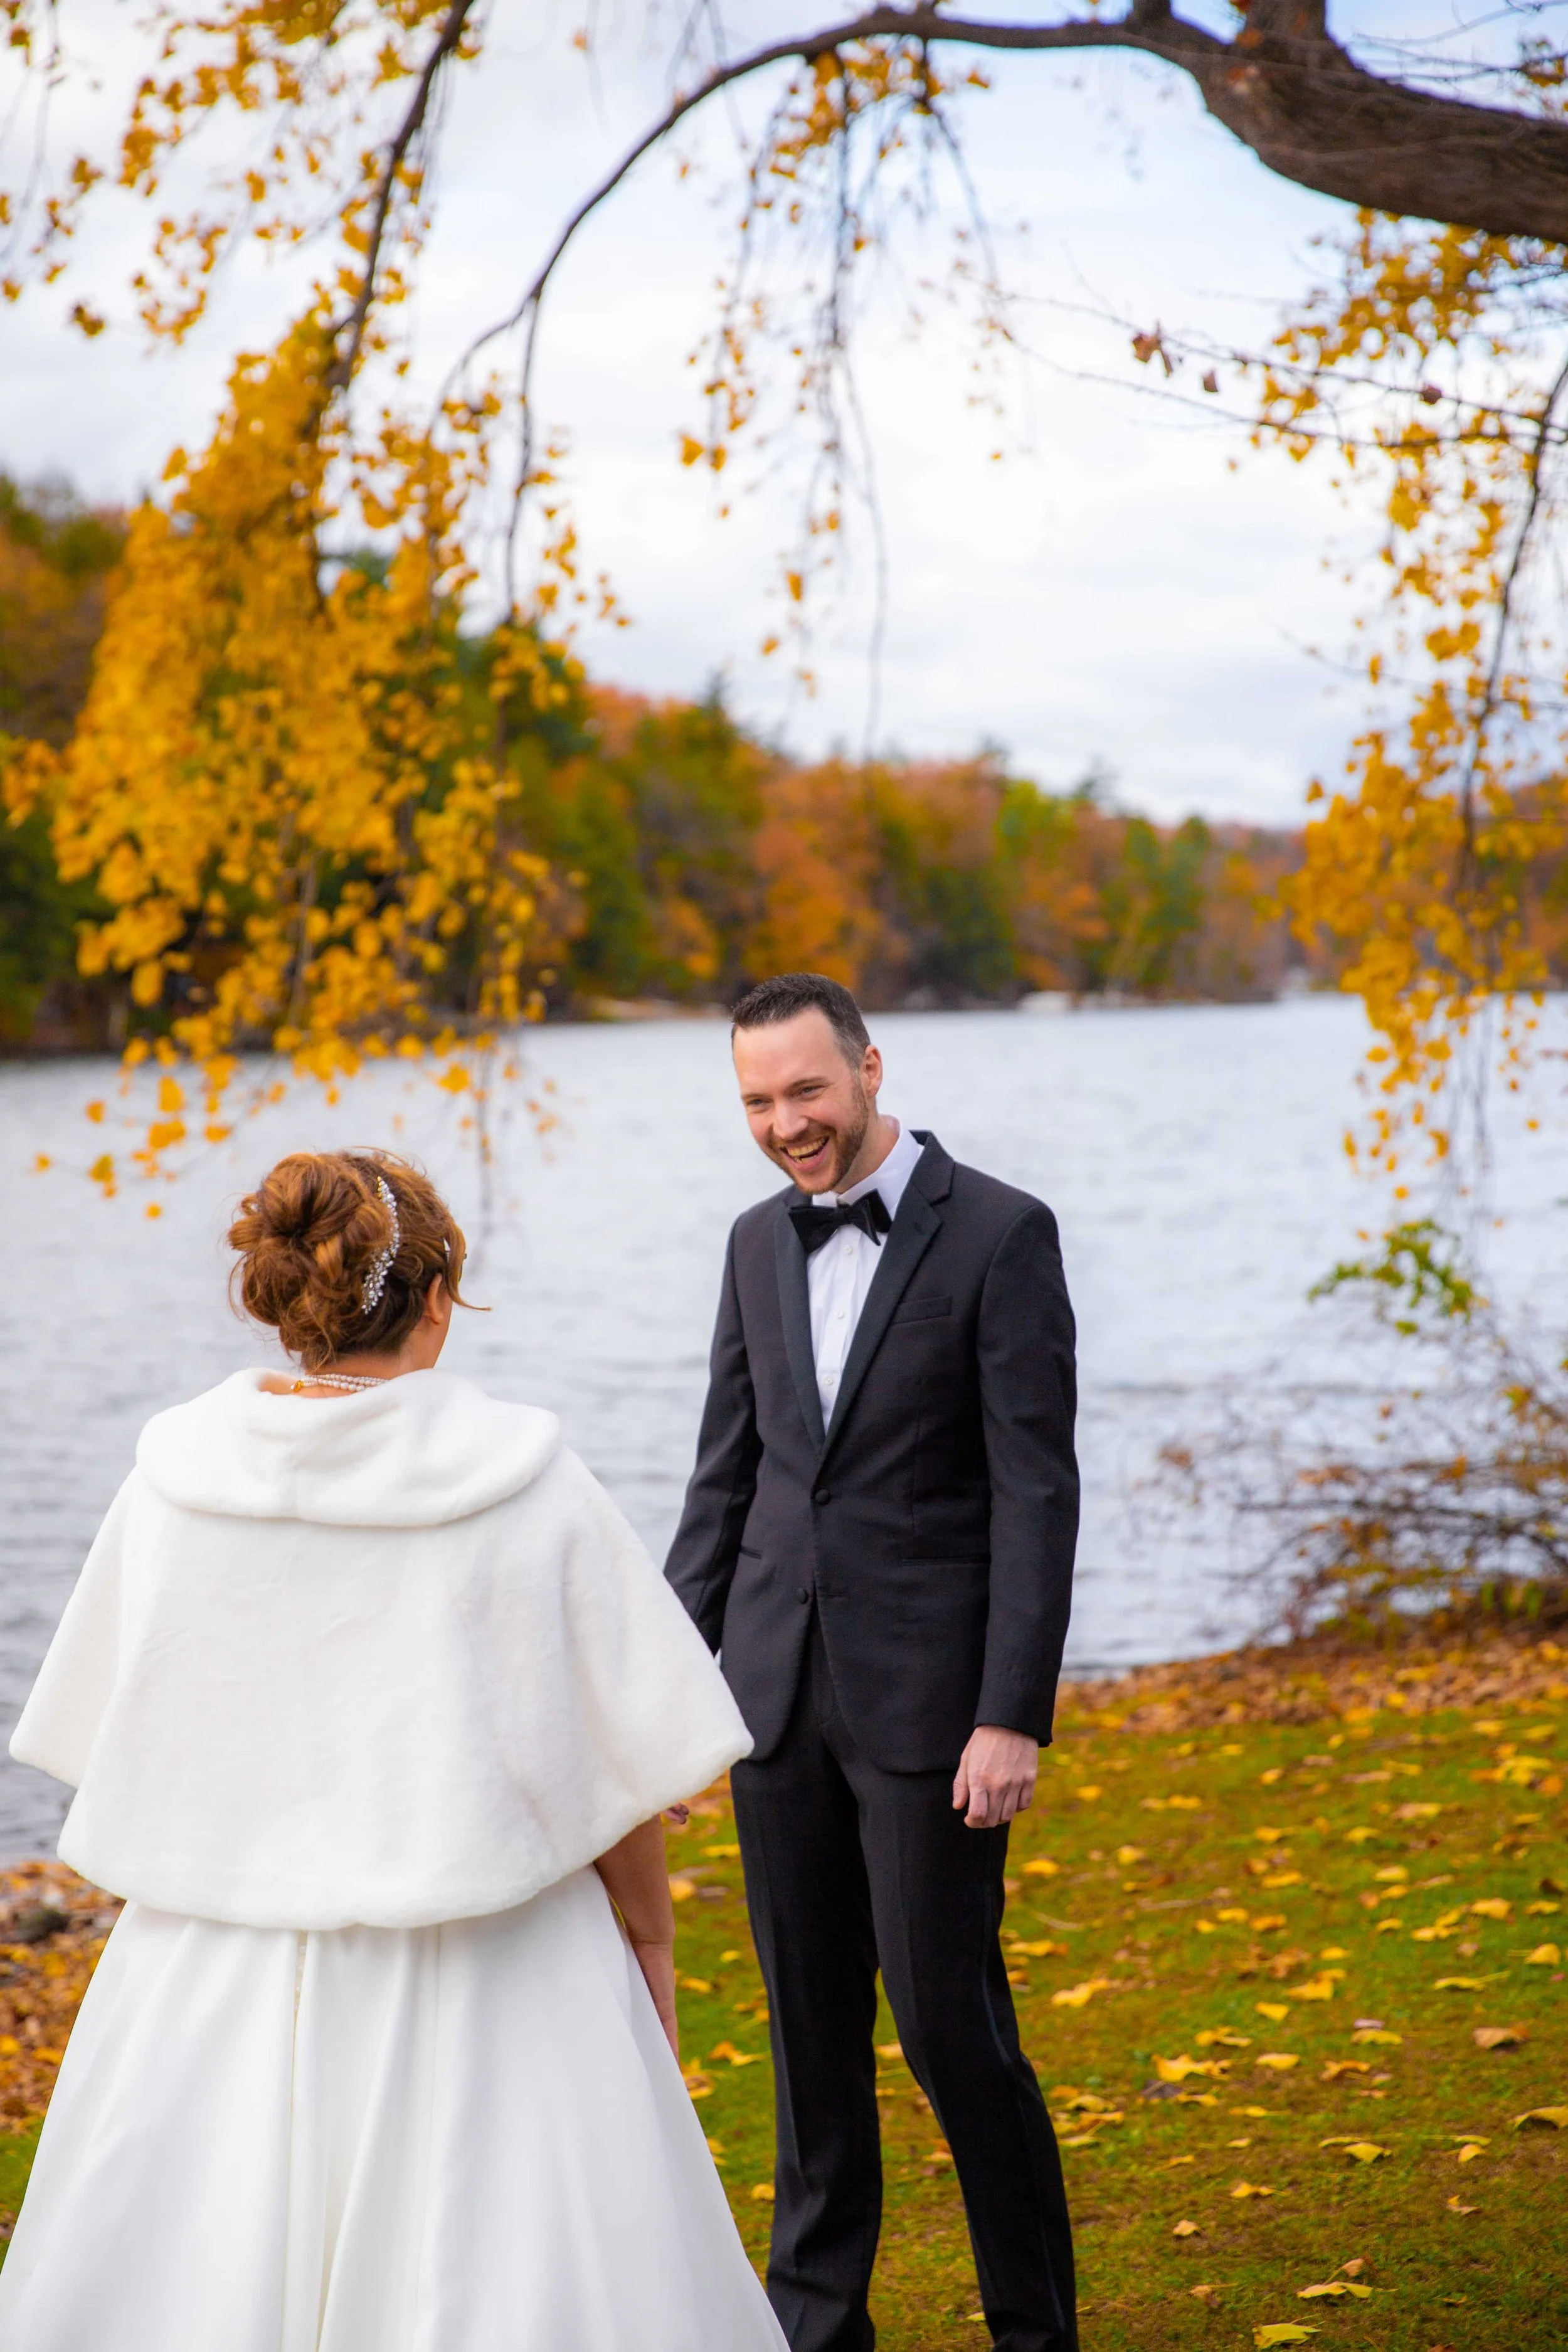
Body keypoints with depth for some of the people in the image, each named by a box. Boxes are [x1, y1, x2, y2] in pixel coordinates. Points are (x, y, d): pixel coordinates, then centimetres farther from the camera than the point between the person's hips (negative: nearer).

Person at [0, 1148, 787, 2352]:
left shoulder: (172, 1480, -3)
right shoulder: (525, 1484, -10)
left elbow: (120, 1755, 5)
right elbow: (630, 1754, -6)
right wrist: (650, 1937, 9)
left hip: (216, 1983, 3)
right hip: (473, 1996, -2)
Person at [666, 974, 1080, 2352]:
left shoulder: (1000, 1234, -8)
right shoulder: (761, 1243, 10)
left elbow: (1037, 1491, -11)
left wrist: (1013, 1717, -17)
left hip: (928, 1694, -5)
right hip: (779, 1684, 5)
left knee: (950, 2020, -3)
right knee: (811, 2023, 12)